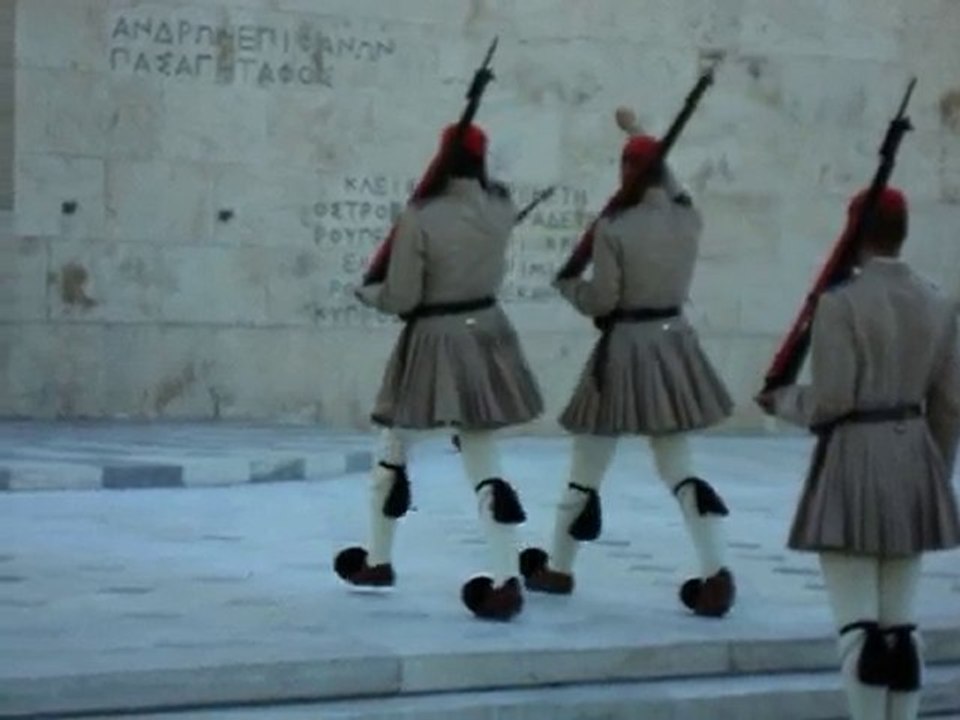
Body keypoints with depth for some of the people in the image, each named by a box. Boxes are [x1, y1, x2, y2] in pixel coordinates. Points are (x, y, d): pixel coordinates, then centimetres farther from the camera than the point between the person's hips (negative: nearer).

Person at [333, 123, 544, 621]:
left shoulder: (420, 219, -17)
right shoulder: (501, 210, -4)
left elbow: (400, 299, -13)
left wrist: (366, 292, 5)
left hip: (433, 341, -4)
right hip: (486, 334, 4)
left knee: (393, 454, 17)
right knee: (483, 460, 3)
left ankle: (377, 561, 30)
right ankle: (507, 581, -7)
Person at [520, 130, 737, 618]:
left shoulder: (612, 228, -16)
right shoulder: (689, 220, -1)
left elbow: (601, 301, -13)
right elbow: (673, 192, 24)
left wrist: (567, 282, 6)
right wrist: (648, 145, 30)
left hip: (625, 349, -4)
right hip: (673, 341, 4)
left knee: (587, 465, 11)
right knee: (679, 465, 9)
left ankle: (557, 568, 26)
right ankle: (716, 573, -5)